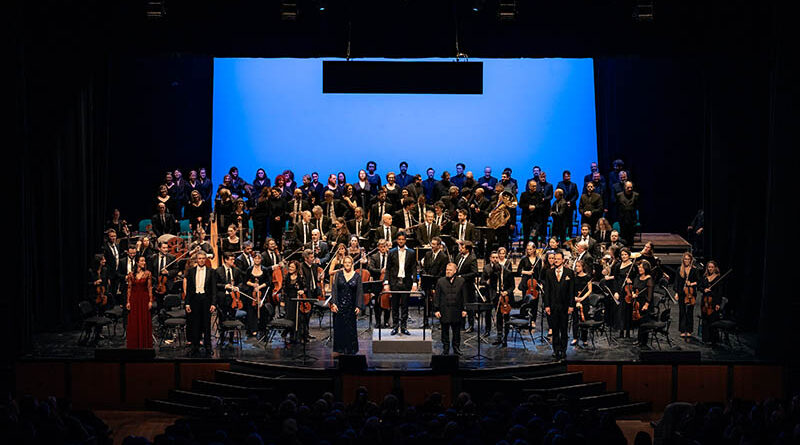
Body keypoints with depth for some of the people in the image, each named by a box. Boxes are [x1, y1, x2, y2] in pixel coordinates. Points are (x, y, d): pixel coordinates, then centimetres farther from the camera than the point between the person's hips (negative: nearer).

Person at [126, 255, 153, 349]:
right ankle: (134, 345, 9)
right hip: (134, 299, 1)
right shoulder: (131, 274, 5)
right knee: (134, 323, 3)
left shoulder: (147, 273, 1)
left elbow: (150, 288, 0)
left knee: (144, 322, 0)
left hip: (144, 299, -1)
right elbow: (129, 288, 5)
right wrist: (128, 301, 0)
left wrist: (150, 300, -7)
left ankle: (144, 344, 6)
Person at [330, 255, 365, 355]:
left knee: (351, 328, 0)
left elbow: (359, 292, 2)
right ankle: (339, 350, 9)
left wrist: (359, 306, -6)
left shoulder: (357, 276, 3)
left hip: (351, 306, 0)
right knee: (339, 327, 1)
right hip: (339, 305, 0)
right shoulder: (338, 274, 4)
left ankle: (350, 350, 8)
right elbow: (334, 289, 0)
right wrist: (333, 303, -10)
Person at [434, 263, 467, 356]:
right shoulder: (440, 281, 2)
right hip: (444, 312, 0)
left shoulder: (461, 281, 2)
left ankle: (456, 348, 21)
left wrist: (464, 309, -1)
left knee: (456, 331, 8)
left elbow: (464, 297, 4)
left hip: (456, 312, 0)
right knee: (445, 331, 7)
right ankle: (445, 349, 17)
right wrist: (436, 310, -3)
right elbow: (436, 296, 2)